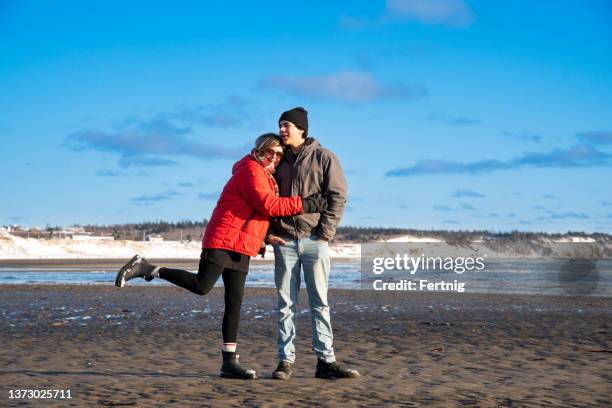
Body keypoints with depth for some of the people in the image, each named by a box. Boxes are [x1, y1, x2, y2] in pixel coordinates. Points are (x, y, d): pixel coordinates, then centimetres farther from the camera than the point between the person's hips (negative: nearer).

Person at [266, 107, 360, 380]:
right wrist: (267, 232, 3)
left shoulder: (323, 157, 2)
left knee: (320, 302, 0)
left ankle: (325, 361, 1)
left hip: (315, 240, -3)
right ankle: (286, 360, 5)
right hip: (284, 241, 3)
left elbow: (338, 196, -3)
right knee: (286, 303, 3)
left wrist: (325, 233, -10)